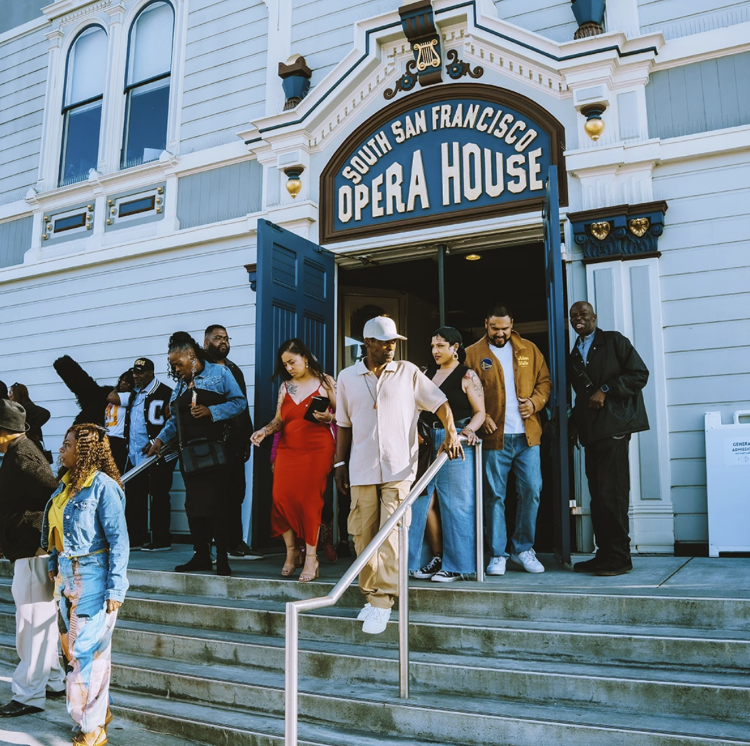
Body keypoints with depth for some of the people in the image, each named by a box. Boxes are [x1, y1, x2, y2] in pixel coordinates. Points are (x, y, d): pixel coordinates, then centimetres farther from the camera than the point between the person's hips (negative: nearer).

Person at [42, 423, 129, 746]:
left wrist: (115, 589, -19)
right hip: (68, 578, 8)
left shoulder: (102, 485, -16)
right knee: (72, 645, 15)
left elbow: (118, 539, -17)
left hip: (94, 578, -8)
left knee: (87, 650, -1)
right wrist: (54, 564, 11)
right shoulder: (66, 483, 7)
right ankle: (101, 711, 31)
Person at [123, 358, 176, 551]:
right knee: (133, 498, 10)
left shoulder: (164, 393, -10)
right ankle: (136, 539, 20)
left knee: (159, 498, -2)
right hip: (135, 457, 9)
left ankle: (161, 541, 5)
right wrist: (128, 446, 19)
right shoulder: (134, 395, 17)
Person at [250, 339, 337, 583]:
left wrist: (328, 418, -17)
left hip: (317, 449, -4)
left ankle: (311, 558, 0)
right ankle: (291, 551, 13)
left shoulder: (325, 382, 4)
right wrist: (264, 431, -7)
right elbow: (279, 419, 11)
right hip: (288, 449, 4)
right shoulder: (285, 386, 14)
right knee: (281, 498, -6)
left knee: (309, 500, -8)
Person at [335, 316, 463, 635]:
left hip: (398, 468, -2)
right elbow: (344, 425, 13)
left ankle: (383, 603, -2)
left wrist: (451, 434, -11)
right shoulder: (347, 377, 9)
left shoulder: (408, 372, 4)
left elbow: (440, 402, 5)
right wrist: (340, 463, 10)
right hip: (362, 470, 2)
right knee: (363, 536, 5)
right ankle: (371, 595, 20)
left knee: (390, 536, -7)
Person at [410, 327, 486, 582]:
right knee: (422, 502, 3)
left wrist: (469, 429, -20)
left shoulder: (467, 376, 0)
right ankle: (437, 559, 16)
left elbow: (480, 412, -2)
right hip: (427, 443, 6)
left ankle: (456, 565, 7)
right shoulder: (428, 374, 16)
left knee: (455, 504, -2)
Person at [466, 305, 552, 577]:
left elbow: (545, 381, 14)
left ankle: (523, 549, 19)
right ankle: (497, 554, 12)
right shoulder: (472, 354, 3)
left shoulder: (529, 350, 12)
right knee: (494, 496, 2)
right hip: (494, 436, -2)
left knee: (531, 492, 3)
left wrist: (535, 402, -5)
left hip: (527, 435, 3)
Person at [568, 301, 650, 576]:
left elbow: (640, 374, -5)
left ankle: (619, 557, -4)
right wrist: (575, 425, 14)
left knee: (611, 492, -11)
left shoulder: (614, 341, 3)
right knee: (598, 494, 6)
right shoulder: (574, 355, 20)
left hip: (613, 426, -7)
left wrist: (605, 390, -12)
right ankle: (604, 554, 12)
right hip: (590, 430, 7)